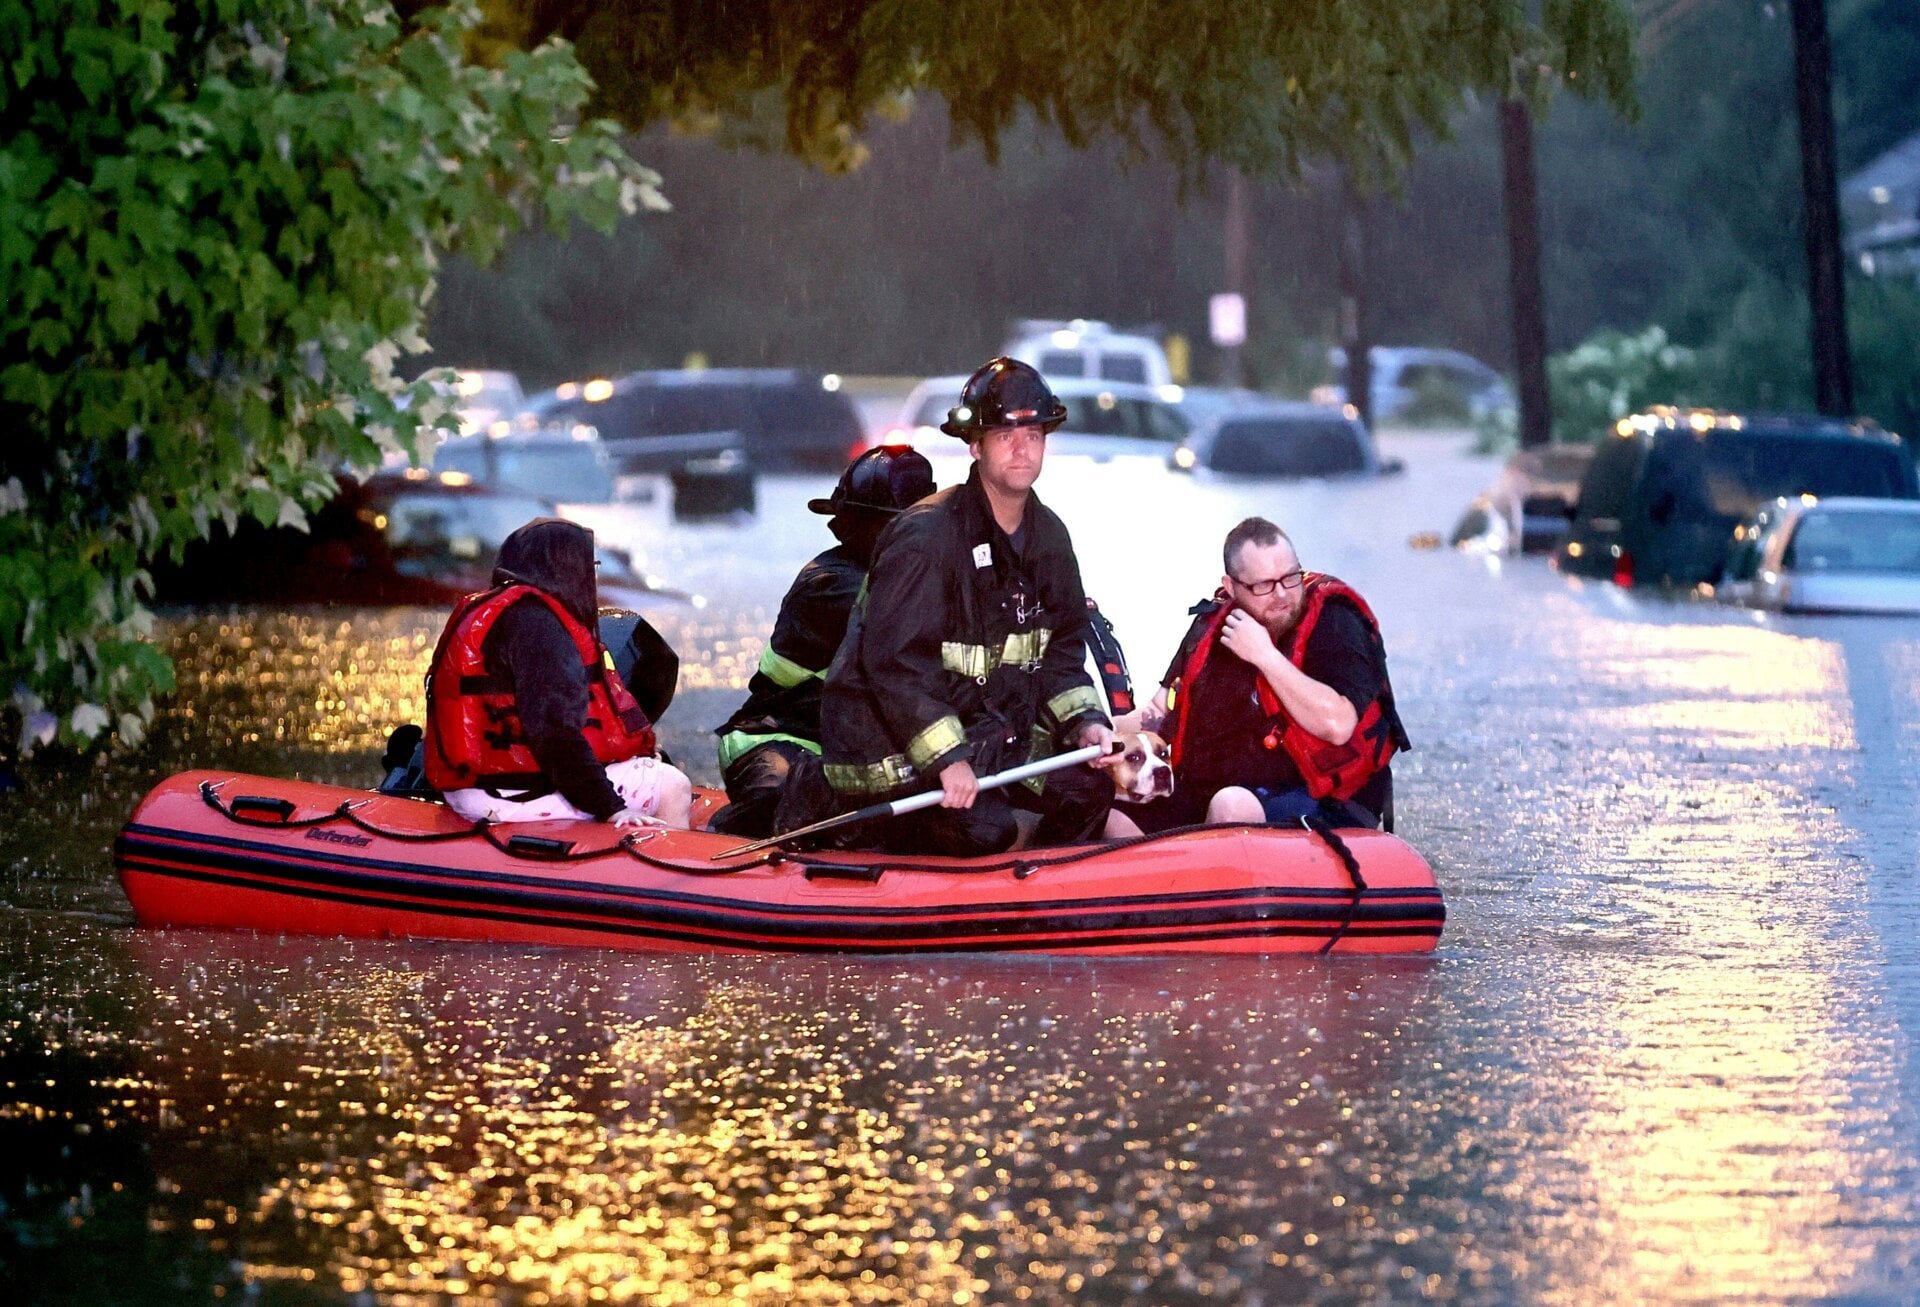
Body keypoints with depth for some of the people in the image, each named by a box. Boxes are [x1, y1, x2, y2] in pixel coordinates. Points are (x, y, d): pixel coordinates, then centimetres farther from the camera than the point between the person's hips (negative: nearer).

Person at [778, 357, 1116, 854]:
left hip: (987, 728, 8)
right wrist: (947, 757, -30)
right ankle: (833, 804, -5)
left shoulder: (1048, 537, 5)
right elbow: (896, 662, -26)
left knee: (1088, 789, -5)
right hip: (890, 736, -8)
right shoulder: (925, 535, -21)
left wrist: (1084, 722, -6)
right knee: (981, 831, -23)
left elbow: (1059, 650, 12)